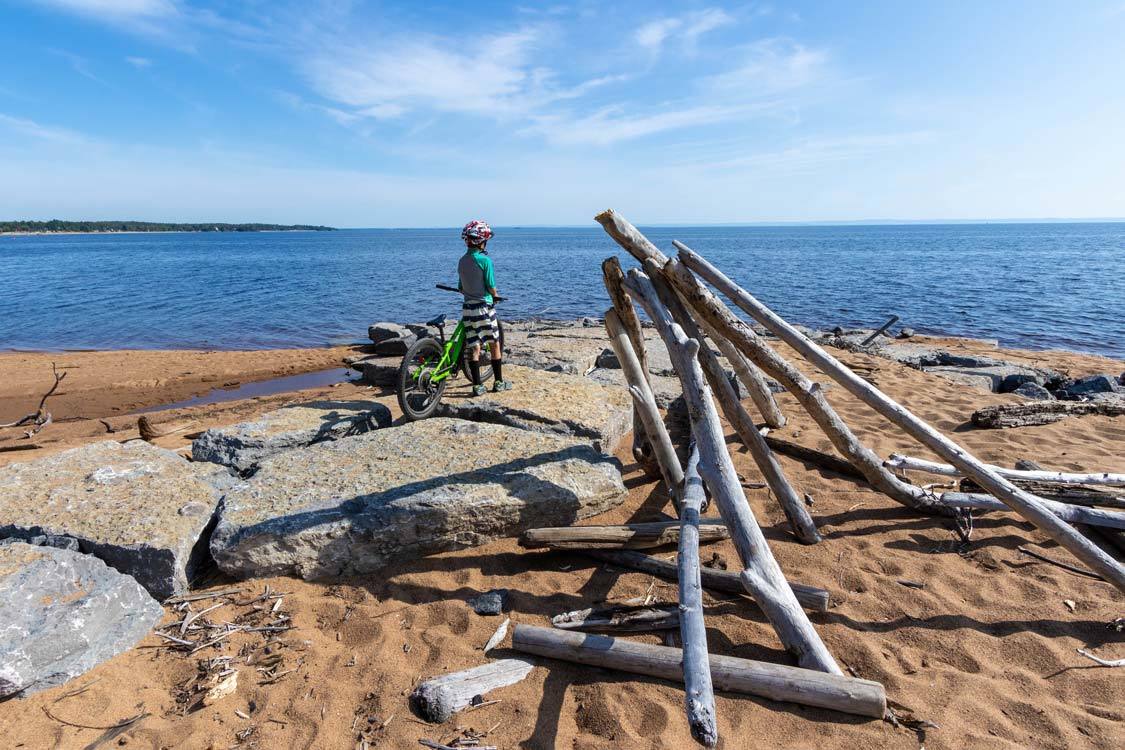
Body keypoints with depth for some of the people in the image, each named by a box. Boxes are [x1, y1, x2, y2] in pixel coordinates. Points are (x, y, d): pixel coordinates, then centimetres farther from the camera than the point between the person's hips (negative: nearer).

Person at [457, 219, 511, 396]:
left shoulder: (462, 261, 6)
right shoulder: (485, 260, -12)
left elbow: (460, 288, 10)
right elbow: (491, 286, -11)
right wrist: (495, 296, 10)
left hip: (467, 307, 5)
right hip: (484, 306, -5)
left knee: (473, 348, 6)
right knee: (494, 344, 9)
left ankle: (477, 386, 8)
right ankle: (499, 382, 16)